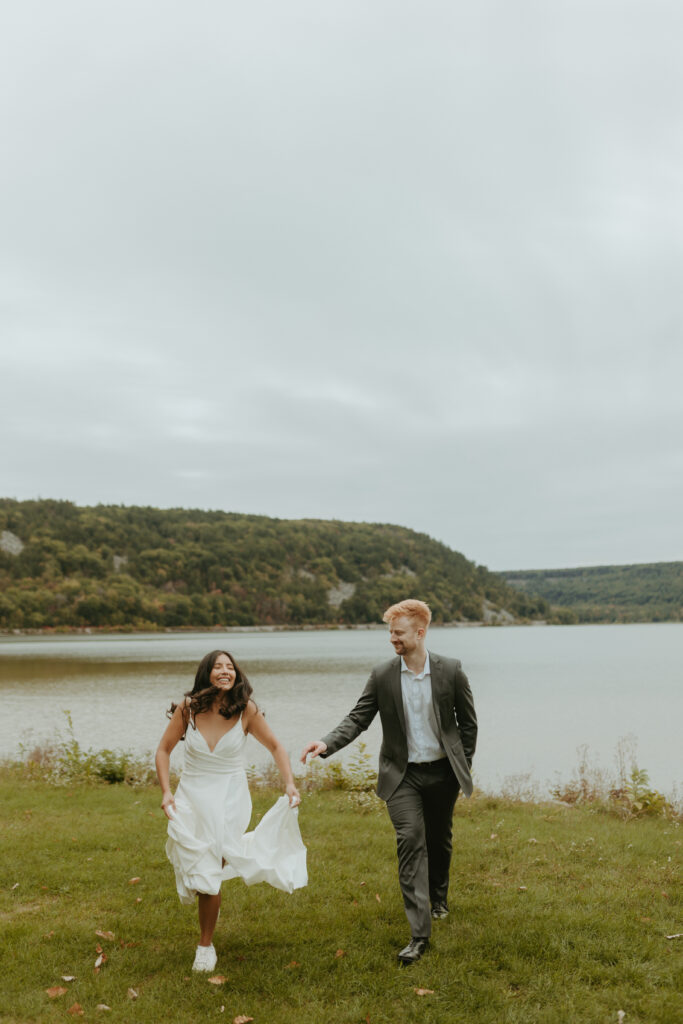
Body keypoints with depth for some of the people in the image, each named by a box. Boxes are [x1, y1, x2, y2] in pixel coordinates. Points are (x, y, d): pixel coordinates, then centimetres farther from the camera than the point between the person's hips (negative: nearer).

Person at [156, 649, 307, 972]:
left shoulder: (246, 710, -11)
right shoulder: (187, 709, -10)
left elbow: (275, 747, 1)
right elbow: (164, 750, 2)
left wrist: (290, 785, -10)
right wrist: (166, 792, -8)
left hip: (229, 799, -1)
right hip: (191, 797, 2)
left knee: (208, 875, -3)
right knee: (199, 873, 1)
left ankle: (205, 946, 21)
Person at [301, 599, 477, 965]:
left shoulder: (450, 670, -8)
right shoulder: (382, 675, -7)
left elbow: (467, 721, 3)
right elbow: (357, 718, -7)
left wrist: (464, 765, 4)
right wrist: (327, 743, -23)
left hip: (442, 771, 1)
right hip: (402, 774, -1)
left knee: (440, 839, 17)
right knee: (410, 841, -13)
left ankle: (438, 897, 47)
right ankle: (419, 933, -9)